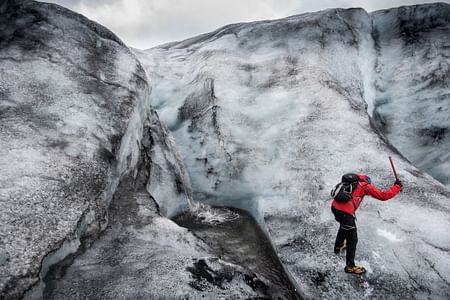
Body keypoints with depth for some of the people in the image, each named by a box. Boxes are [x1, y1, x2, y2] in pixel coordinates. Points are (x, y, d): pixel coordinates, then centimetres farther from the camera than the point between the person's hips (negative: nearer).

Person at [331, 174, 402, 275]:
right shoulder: (366, 186, 0)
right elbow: (384, 196, -2)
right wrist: (397, 186, 9)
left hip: (334, 206, 8)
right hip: (345, 212, -8)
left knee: (344, 226, 38)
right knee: (352, 240, 9)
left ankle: (338, 247, 58)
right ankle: (350, 266, 20)